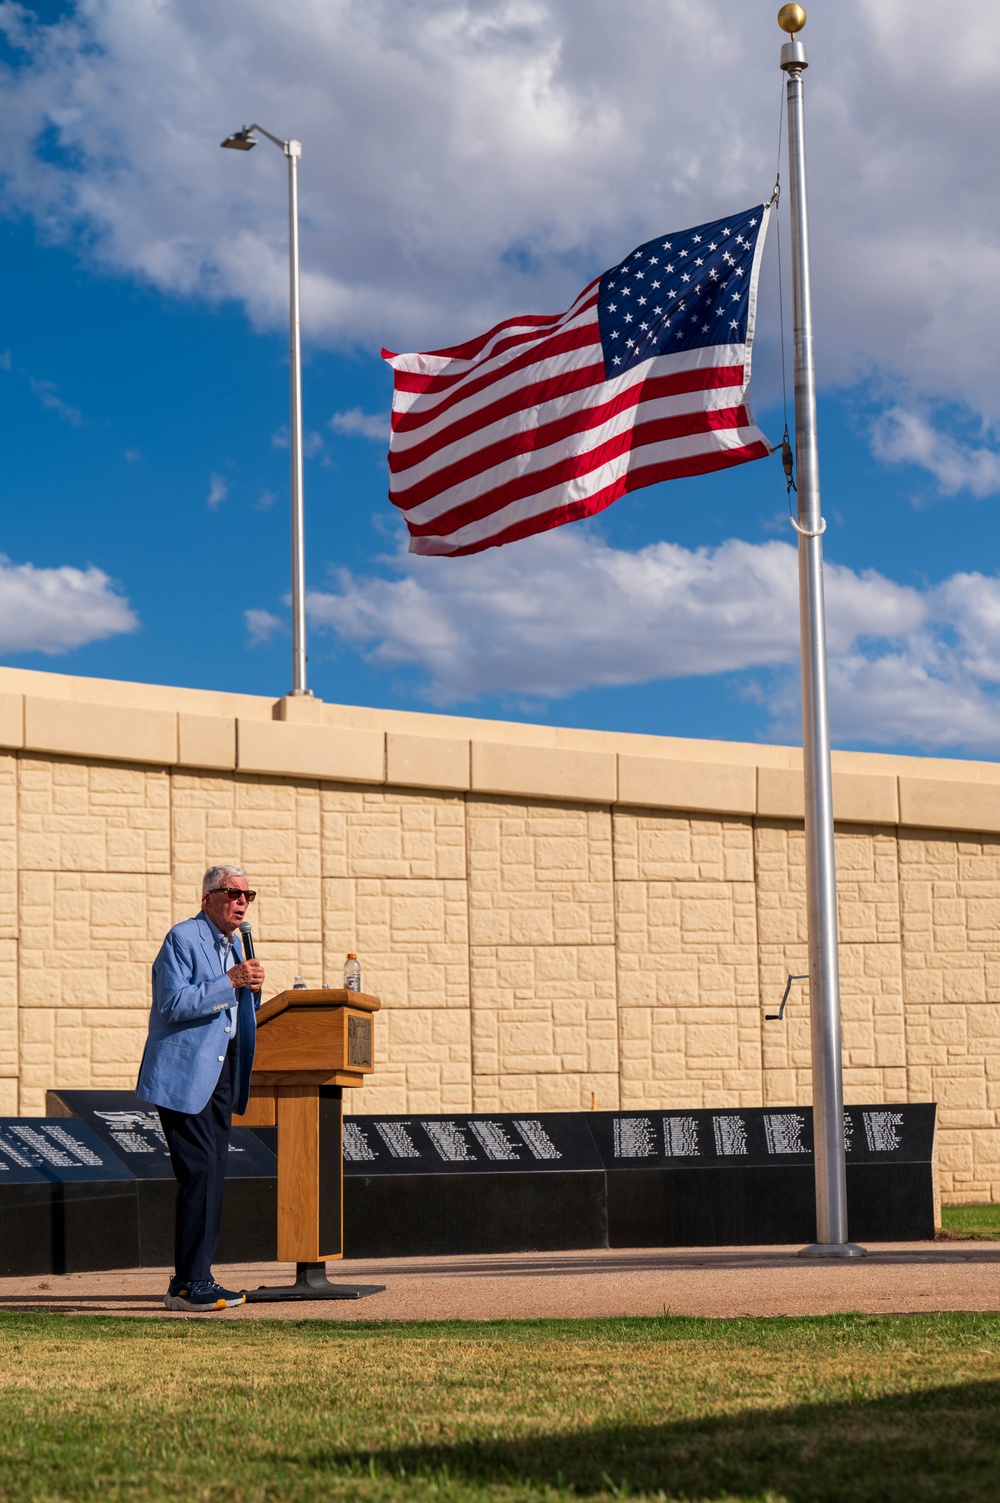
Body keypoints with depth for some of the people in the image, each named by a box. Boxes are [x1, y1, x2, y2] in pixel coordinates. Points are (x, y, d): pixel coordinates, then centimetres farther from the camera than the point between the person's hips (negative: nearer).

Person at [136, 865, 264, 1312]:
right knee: (200, 1172, -13)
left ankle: (194, 1281, 11)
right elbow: (173, 1003, -19)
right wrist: (229, 982, -21)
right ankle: (189, 1284, -10)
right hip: (185, 1074, -9)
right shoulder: (182, 938, -8)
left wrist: (251, 989, 5)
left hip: (219, 1073, 9)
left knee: (211, 1175, 7)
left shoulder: (232, 944, 19)